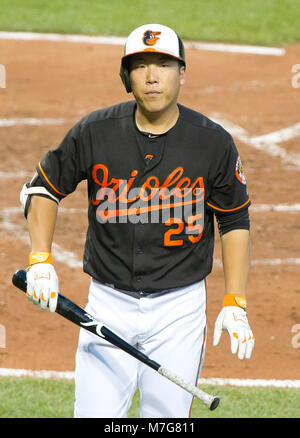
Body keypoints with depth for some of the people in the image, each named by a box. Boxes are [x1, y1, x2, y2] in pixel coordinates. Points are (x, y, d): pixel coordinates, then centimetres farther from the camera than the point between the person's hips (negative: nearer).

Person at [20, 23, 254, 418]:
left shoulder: (214, 142, -5)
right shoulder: (94, 132, -5)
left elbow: (235, 222, 4)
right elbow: (42, 188, 8)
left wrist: (235, 304, -3)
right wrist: (40, 262, -6)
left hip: (179, 307, 0)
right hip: (109, 302, 1)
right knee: (94, 414, -3)